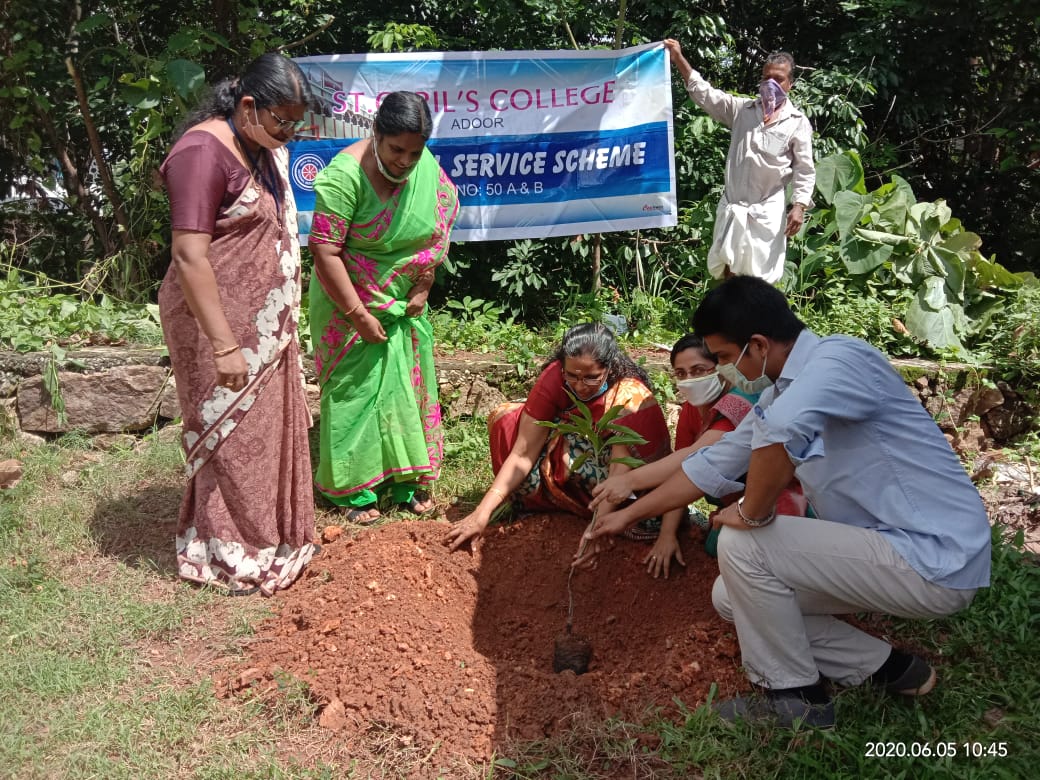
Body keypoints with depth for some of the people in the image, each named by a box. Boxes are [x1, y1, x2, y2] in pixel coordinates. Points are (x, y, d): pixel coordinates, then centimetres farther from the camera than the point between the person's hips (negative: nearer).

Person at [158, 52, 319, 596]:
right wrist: (224, 345, -24)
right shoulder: (205, 153, -20)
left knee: (270, 427, 17)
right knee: (233, 438, 3)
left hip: (265, 322, 9)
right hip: (222, 325, -9)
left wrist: (281, 322, 19)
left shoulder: (264, 147, 8)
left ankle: (272, 533, 34)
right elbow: (190, 256, -24)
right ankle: (234, 557, 20)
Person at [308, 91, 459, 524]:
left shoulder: (428, 167, -8)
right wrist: (359, 314, -23)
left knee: (407, 385, 9)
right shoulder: (345, 175, -25)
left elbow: (440, 229, 3)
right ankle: (354, 487, 12)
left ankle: (405, 479, 22)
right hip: (348, 301, -5)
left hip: (404, 304, 5)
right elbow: (325, 251, -25)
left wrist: (422, 288, -4)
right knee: (355, 388, 0)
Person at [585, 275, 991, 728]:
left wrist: (752, 512, -25)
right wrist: (628, 515, 20)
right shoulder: (781, 393, 6)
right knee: (732, 597, 9)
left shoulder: (838, 359, -22)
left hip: (935, 560, -9)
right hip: (887, 547, 9)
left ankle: (794, 698, 1)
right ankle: (889, 669, 15)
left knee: (742, 545, -17)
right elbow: (713, 465, 15)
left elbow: (780, 430, -43)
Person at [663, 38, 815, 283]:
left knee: (763, 275, 0)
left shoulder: (798, 122, 0)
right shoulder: (742, 109, 7)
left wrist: (799, 206, -13)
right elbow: (704, 93, 6)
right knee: (725, 267, 9)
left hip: (766, 209, -3)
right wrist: (678, 59, -1)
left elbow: (804, 171, -1)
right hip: (732, 205, 3)